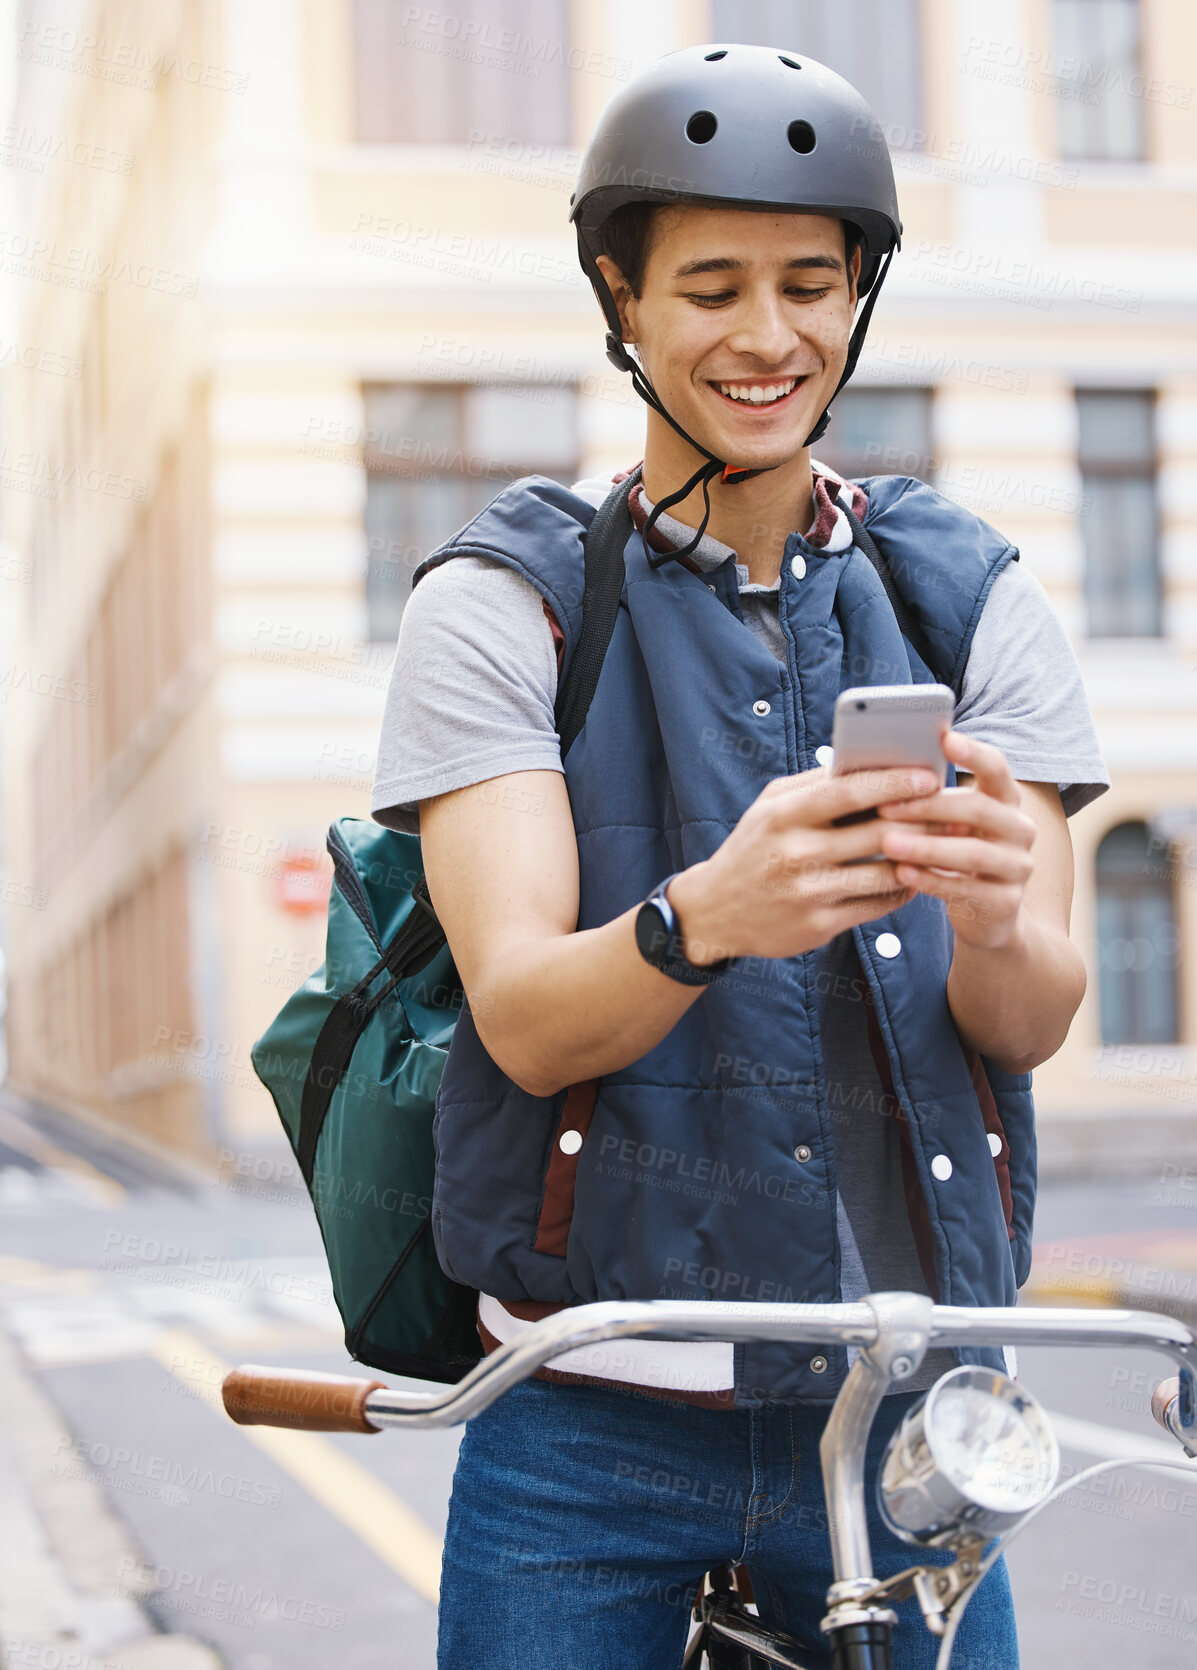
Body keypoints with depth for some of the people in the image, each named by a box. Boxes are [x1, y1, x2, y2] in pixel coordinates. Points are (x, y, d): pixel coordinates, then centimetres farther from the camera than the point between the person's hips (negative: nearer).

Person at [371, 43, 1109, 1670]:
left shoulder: (974, 603, 3)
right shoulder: (501, 602, -4)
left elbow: (1033, 1020, -6)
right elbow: (524, 1018, -15)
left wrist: (994, 916, -29)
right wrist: (704, 918, -35)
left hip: (905, 1412, 2)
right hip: (592, 1430, -1)